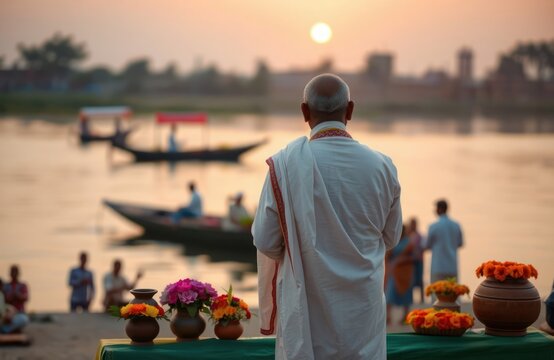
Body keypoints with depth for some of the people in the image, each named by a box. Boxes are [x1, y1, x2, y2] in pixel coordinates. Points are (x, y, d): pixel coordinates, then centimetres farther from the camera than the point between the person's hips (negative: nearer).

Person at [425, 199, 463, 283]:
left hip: (439, 267, -4)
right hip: (453, 267, 4)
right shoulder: (456, 226, 5)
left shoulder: (434, 227, -9)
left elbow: (427, 246, 2)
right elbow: (460, 243, 17)